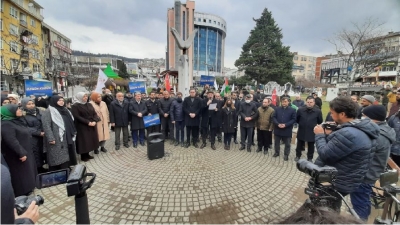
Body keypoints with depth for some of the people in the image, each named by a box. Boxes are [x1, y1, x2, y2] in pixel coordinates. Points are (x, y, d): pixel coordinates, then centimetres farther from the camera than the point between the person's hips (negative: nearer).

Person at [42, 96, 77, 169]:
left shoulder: (65, 110, 17)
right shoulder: (48, 112, -6)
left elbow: (70, 123, 21)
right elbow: (46, 126, -15)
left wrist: (73, 134, 17)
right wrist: (51, 138, -22)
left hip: (66, 140, 7)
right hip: (55, 141, -7)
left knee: (65, 158, 11)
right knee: (55, 160, 0)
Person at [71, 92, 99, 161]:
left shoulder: (89, 105, 10)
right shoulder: (75, 106, -7)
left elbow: (95, 114, 4)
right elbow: (77, 117, -17)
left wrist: (95, 121, -14)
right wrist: (87, 122, -22)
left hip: (92, 126, 6)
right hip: (82, 127, -6)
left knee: (90, 140, 11)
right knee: (84, 141, 1)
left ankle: (87, 154, 24)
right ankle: (83, 156, 14)